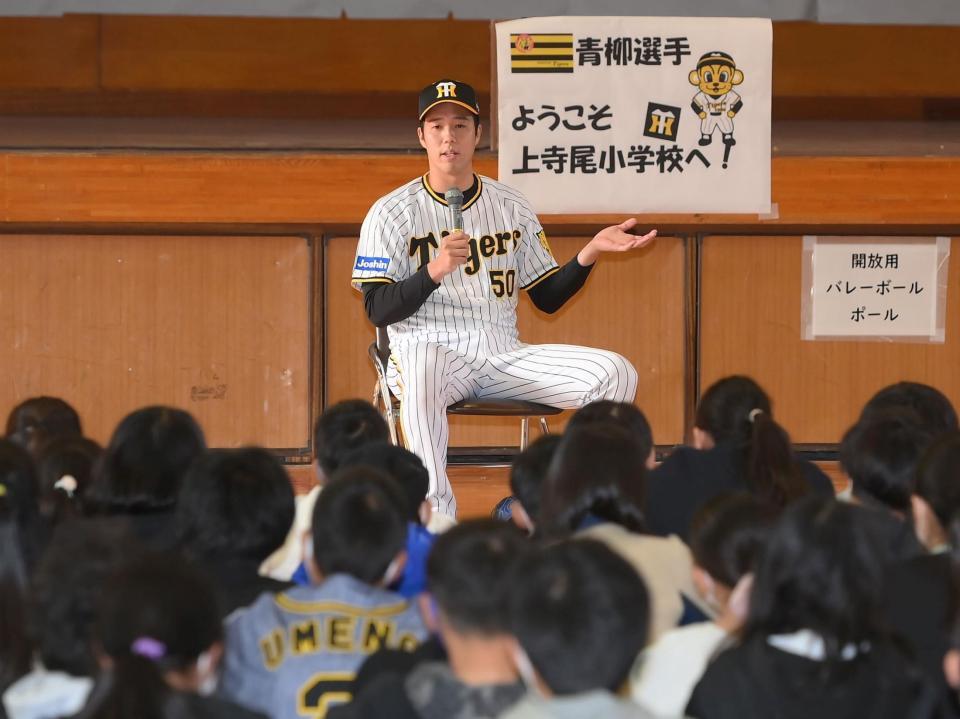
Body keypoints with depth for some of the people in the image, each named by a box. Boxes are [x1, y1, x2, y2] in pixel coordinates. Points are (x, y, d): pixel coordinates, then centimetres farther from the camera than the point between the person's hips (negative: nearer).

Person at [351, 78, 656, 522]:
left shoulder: (513, 209, 14)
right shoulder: (391, 212, 3)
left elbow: (548, 298, 15)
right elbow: (377, 310, -5)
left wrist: (590, 252, -1)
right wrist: (434, 270, -21)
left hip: (503, 353, 4)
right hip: (428, 348, -4)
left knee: (616, 375, -15)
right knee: (422, 376, -42)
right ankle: (436, 519, -41)